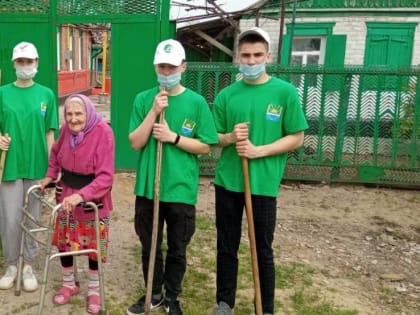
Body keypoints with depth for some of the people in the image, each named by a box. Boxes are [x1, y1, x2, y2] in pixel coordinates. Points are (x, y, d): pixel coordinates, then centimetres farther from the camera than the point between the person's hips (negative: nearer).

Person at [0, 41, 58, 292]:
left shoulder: (46, 94, 3)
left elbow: (50, 133, 4)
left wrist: (52, 167, 0)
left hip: (37, 166, 0)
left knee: (32, 219, 9)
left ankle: (28, 267, 23)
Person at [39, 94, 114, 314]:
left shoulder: (103, 132, -23)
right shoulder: (66, 129, -5)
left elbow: (105, 176, -27)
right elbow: (56, 153, 19)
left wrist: (81, 195, -37)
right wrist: (50, 176, 7)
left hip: (93, 199, -5)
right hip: (66, 195, 5)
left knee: (93, 244, 11)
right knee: (63, 241, 14)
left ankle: (94, 289, 33)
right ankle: (68, 284, 38)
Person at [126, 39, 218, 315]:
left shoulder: (196, 102, -6)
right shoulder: (143, 100, -1)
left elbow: (205, 146, -5)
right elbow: (136, 143, -6)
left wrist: (173, 137, -17)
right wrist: (154, 112, -16)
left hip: (181, 190, -2)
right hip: (147, 188, 2)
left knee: (177, 250, 13)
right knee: (149, 248, 16)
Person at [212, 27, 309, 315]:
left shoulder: (285, 92, -5)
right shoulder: (226, 95, 3)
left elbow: (296, 138, -4)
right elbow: (215, 139, 9)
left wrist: (259, 151, -16)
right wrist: (230, 137, -13)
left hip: (264, 184, -3)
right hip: (227, 182, 3)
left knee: (263, 251, 10)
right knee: (227, 247, 14)